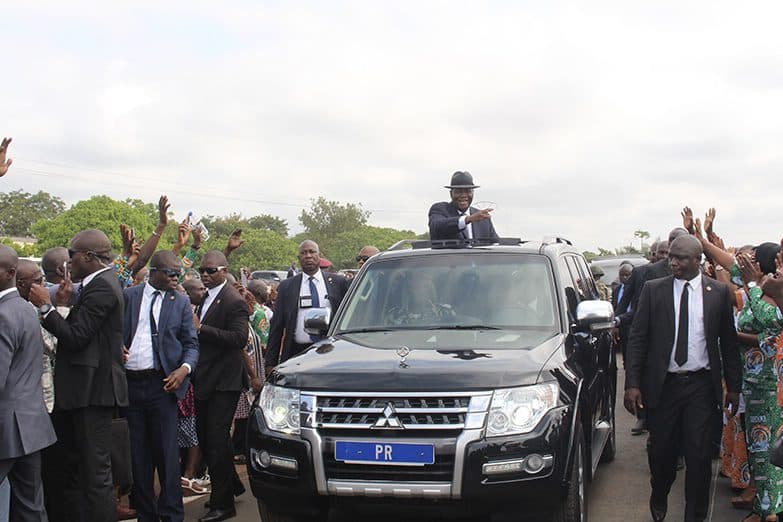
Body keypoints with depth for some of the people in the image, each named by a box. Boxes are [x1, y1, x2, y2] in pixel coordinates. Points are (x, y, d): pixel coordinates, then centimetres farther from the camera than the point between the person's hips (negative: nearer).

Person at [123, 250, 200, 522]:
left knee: (167, 453, -2)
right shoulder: (129, 296, 8)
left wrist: (184, 368, -10)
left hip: (162, 384, -1)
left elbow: (191, 344, 7)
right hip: (129, 383, 1)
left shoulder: (181, 302, 7)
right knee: (137, 453, 7)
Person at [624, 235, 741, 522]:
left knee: (699, 455, -1)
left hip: (701, 385, 0)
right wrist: (632, 384, -7)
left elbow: (729, 341, 8)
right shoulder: (653, 290, 1)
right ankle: (659, 499, 37)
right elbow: (637, 339, 0)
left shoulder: (719, 292, 3)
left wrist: (733, 386, 7)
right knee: (662, 451, 10)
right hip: (663, 384, 0)